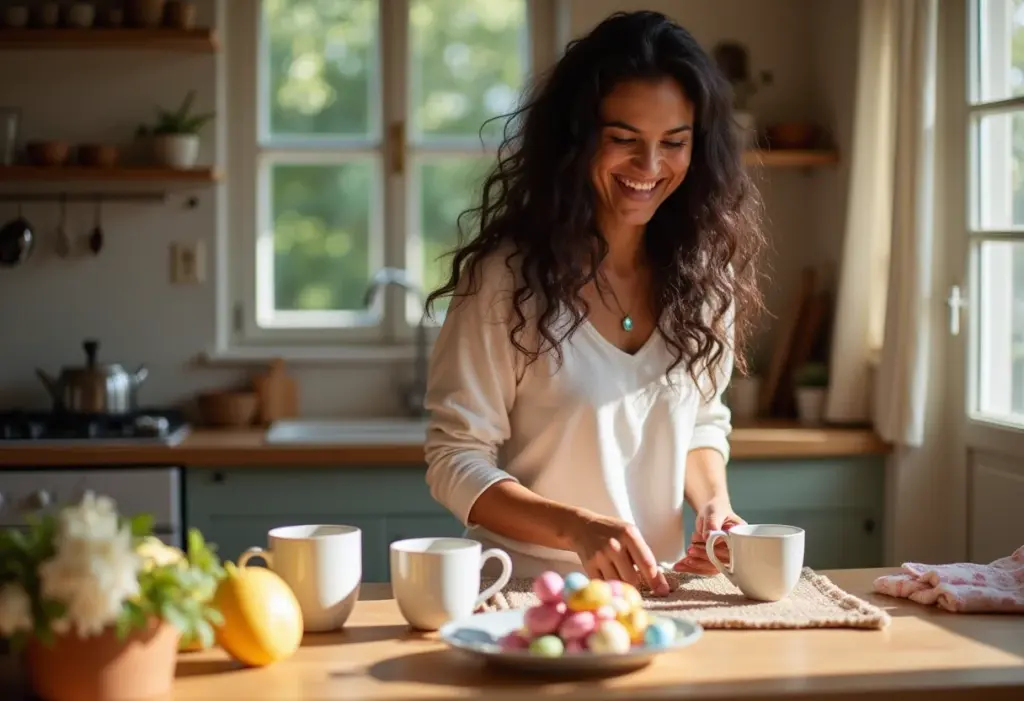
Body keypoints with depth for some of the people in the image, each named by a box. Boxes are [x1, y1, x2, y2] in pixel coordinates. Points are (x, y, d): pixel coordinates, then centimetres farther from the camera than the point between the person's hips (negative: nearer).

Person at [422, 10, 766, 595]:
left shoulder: (704, 271, 5)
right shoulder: (507, 275, -10)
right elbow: (456, 463, -8)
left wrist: (712, 501, -3)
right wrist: (577, 528, -23)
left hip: (659, 591, 4)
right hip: (526, 592, -4)